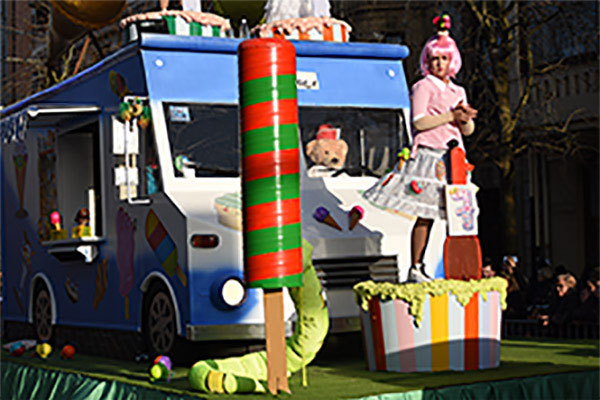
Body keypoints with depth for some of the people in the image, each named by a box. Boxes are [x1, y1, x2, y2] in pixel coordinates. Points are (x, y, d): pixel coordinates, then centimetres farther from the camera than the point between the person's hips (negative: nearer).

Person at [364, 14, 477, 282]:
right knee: (425, 216, -9)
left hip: (452, 157, 6)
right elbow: (419, 121, -12)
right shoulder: (423, 87, 0)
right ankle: (415, 269, -5)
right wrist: (452, 115, -12)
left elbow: (468, 130, 19)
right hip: (429, 156, -6)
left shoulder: (458, 91, 20)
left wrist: (464, 119, -4)